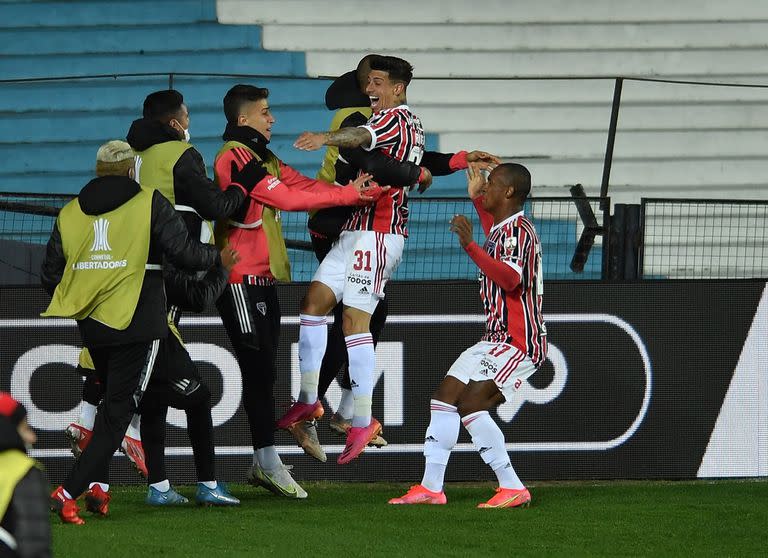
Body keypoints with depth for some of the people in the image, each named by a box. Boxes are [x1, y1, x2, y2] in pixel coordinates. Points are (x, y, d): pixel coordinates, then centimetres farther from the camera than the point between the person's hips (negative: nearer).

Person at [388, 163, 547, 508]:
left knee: (470, 403, -20)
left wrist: (470, 246, -41)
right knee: (445, 395, 7)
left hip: (520, 343, -11)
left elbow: (511, 278, -35)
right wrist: (476, 199, 44)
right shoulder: (503, 228, 16)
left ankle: (512, 489, -17)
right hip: (497, 339, 11)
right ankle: (431, 487, 10)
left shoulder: (519, 230, -15)